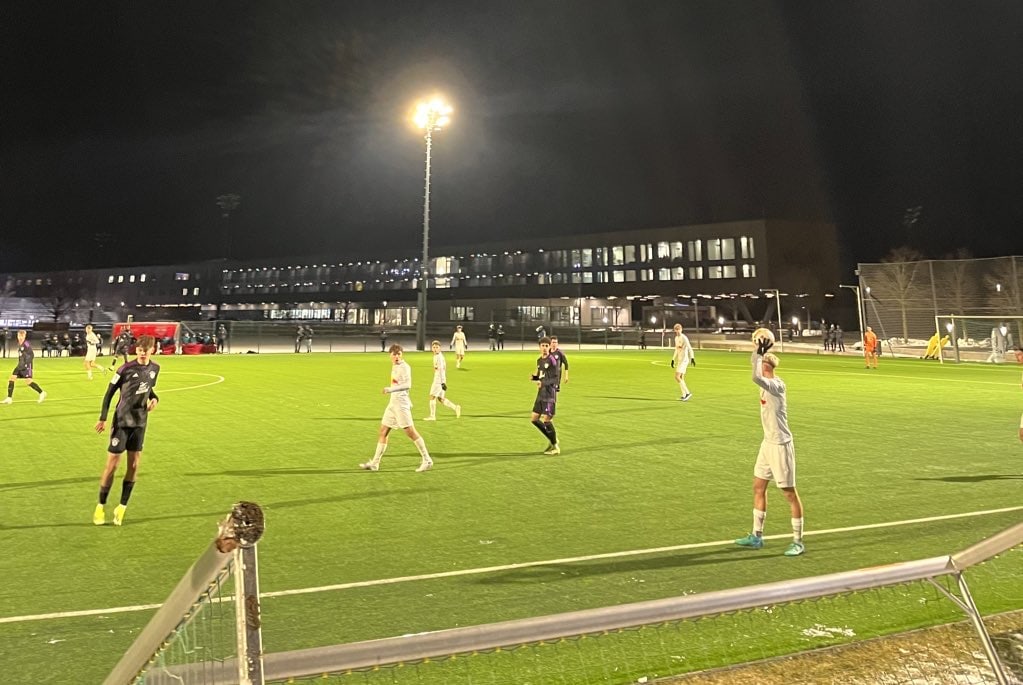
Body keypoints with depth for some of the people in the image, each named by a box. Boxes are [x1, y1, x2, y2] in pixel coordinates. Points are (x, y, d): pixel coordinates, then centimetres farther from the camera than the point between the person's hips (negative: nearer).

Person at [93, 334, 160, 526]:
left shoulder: (154, 368, 0)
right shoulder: (126, 369, -15)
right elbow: (110, 392, -7)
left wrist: (154, 399, -6)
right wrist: (102, 418, -10)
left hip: (140, 423, 5)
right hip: (122, 422, -5)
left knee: (134, 464, 4)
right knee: (112, 463, -3)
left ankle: (122, 507, 15)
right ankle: (100, 506, 13)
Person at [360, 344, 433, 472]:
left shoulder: (404, 367, -13)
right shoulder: (394, 366, 14)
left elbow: (407, 385, -26)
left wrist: (391, 389, -31)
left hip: (401, 403, -9)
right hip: (392, 403, 9)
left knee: (410, 431, -8)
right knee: (383, 432, 9)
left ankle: (427, 460, 0)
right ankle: (375, 463, 15)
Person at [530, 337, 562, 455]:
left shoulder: (553, 360, -12)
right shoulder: (539, 360, 13)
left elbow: (556, 378, -14)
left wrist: (543, 383, -28)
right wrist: (534, 378, 0)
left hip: (550, 393, -8)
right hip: (541, 393, 8)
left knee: (546, 419, -10)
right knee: (534, 418, 7)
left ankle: (555, 447, 5)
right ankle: (552, 440, 21)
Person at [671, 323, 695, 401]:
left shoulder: (684, 338, -13)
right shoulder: (676, 338, 15)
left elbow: (689, 348, -22)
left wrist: (692, 358, -34)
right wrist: (673, 360, 25)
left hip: (684, 360, -9)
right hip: (679, 360, 9)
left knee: (677, 377, -15)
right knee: (681, 378, 8)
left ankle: (687, 393, -11)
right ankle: (684, 395, 11)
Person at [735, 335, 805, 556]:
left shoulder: (776, 385, -21)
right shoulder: (767, 384, 5)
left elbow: (756, 377, -40)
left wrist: (759, 353, -31)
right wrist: (758, 352, 12)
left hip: (780, 445, -10)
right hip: (768, 443, 10)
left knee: (789, 492, -1)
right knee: (758, 487, 13)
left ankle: (798, 542, 7)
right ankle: (757, 536, 23)